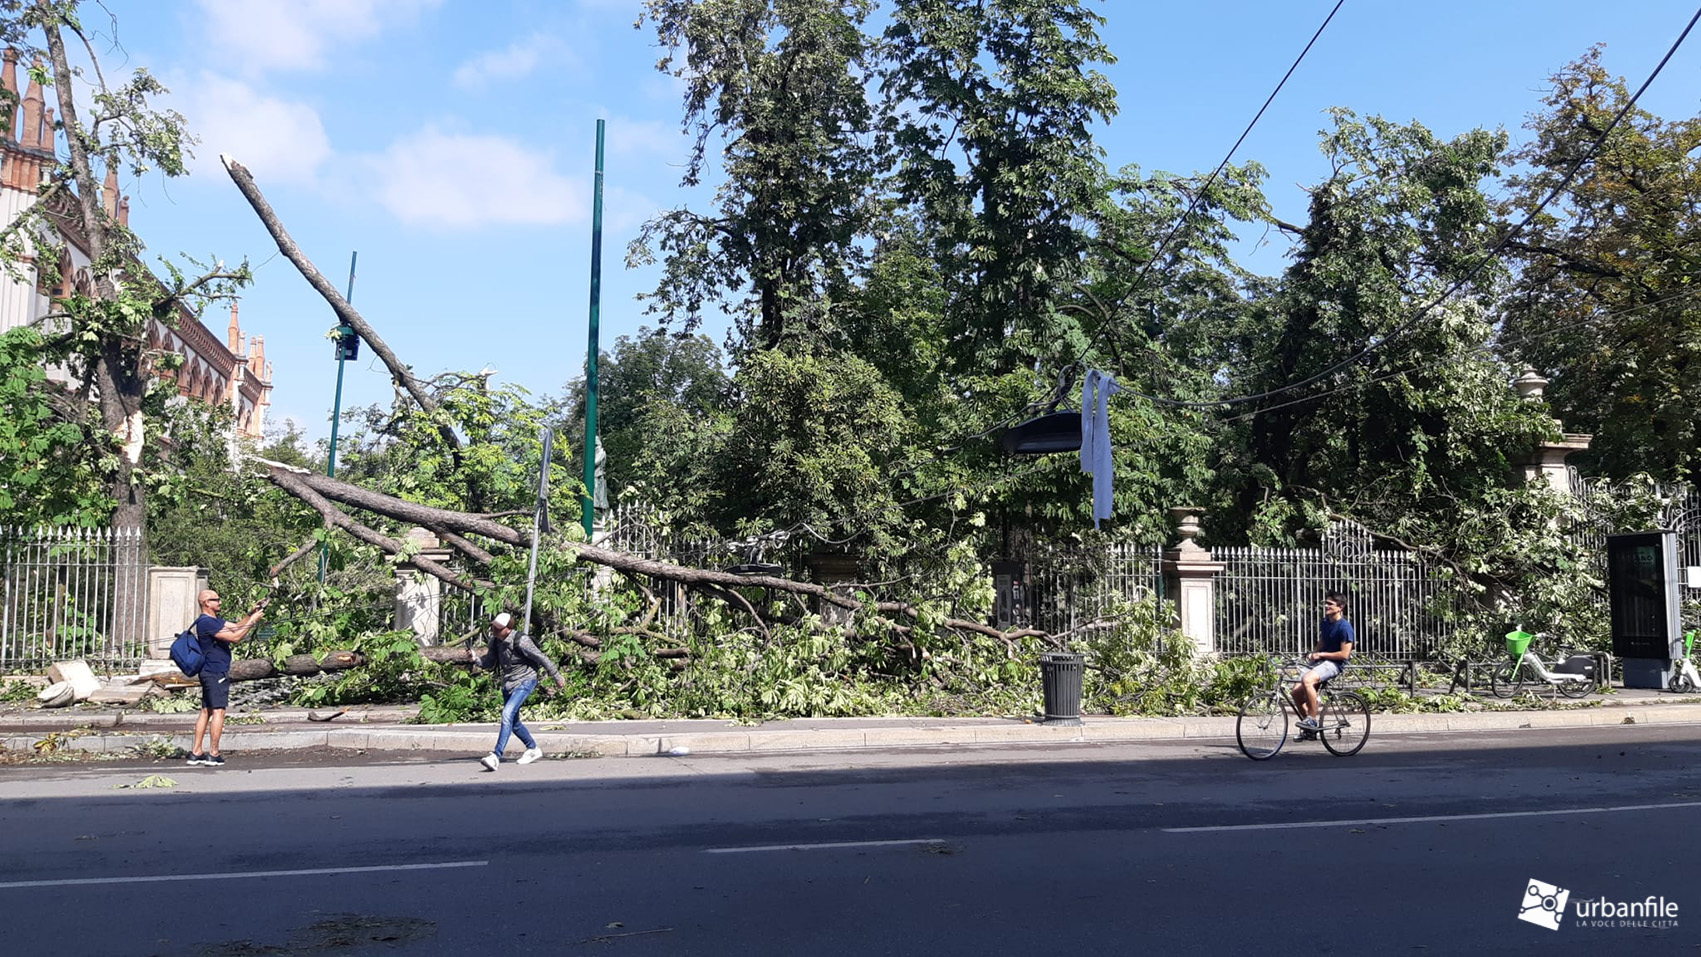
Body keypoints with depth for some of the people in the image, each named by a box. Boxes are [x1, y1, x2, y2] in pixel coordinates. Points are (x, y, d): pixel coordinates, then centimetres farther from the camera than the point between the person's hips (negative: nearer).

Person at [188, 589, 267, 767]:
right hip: (216, 673, -11)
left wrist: (251, 614, 4)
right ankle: (213, 755, -6)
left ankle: (196, 753, 13)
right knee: (218, 711, -8)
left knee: (206, 711, 11)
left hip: (210, 672, 11)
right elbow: (235, 637, -21)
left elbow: (236, 626, 17)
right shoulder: (207, 622, -16)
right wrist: (253, 621, -15)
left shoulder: (215, 620, 16)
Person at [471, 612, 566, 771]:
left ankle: (496, 756, -29)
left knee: (507, 714, -25)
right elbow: (490, 661, 8)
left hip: (525, 681, -8)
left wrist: (557, 676, -6)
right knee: (513, 723, 16)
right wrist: (476, 660, -14)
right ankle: (533, 749, 38)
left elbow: (541, 658, -15)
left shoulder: (520, 641, -24)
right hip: (508, 683, 8)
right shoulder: (495, 641, -3)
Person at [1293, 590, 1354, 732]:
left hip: (1334, 664, -8)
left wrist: (1321, 654, -13)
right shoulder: (1325, 622, 12)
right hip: (1320, 662, 8)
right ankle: (1309, 728, 7)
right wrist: (1313, 653, 5)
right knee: (1297, 691, -8)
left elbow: (1344, 654, -16)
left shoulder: (1344, 627, -12)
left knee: (1307, 680, -35)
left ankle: (1312, 720, -25)